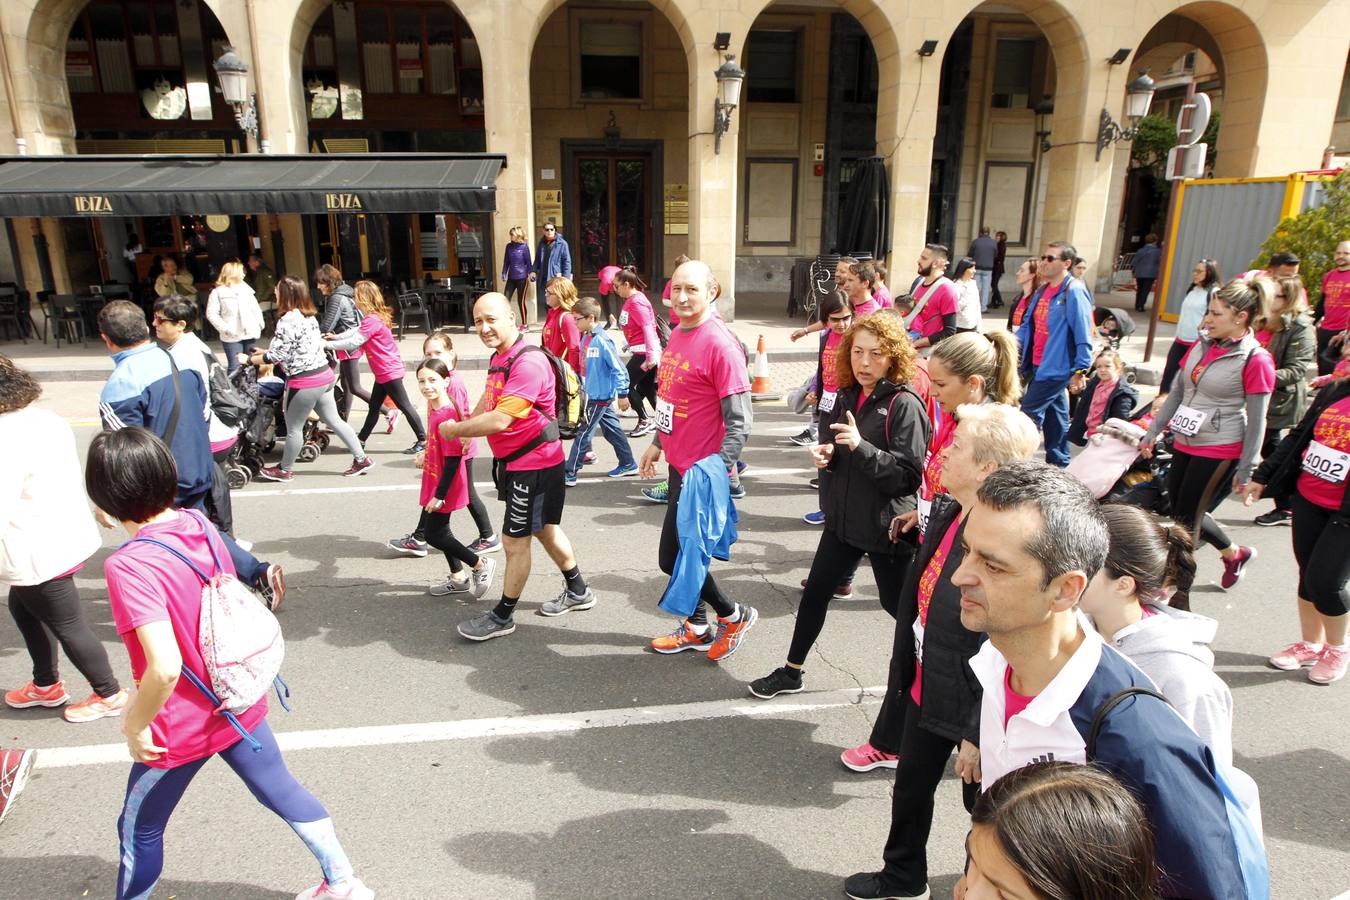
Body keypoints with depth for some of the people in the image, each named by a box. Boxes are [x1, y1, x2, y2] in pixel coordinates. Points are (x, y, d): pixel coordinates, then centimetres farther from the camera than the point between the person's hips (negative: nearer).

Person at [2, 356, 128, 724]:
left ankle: (109, 694, 24)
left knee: (68, 625, 7)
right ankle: (46, 685, 41)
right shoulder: (45, 418, 1)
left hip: (40, 554, -9)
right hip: (65, 536, 9)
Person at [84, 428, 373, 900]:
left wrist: (134, 724, -16)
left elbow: (165, 668, -33)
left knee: (139, 830, 21)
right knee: (282, 790, 22)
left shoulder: (129, 566, -28)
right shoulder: (200, 524, -7)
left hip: (181, 727, -6)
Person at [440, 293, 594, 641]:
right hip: (516, 462, 10)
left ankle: (502, 617, 18)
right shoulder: (498, 358, 7)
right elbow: (489, 398, 25)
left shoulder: (528, 363, -25)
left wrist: (455, 430, -17)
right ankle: (577, 591, 39)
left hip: (535, 465, -10)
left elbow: (500, 420, -30)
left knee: (515, 540, 1)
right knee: (544, 529, 22)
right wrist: (466, 425, 9)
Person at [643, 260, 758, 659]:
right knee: (685, 551, 18)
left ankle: (734, 614, 18)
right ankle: (697, 629, 36)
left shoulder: (720, 344, -19)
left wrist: (716, 470, -26)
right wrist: (657, 443, 23)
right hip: (679, 465, 9)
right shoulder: (677, 335, 8)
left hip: (702, 471, -9)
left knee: (672, 557, -3)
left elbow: (739, 421, -20)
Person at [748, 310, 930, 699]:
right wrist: (825, 455, -4)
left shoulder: (904, 404, -17)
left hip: (887, 525, -7)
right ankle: (791, 672, 30)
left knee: (900, 605, 9)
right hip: (843, 518, 7)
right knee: (815, 593, 14)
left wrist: (861, 446, -29)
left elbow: (909, 474, -20)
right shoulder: (848, 396, 5)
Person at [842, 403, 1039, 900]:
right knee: (910, 788, 26)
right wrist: (905, 672, 16)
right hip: (924, 687, 8)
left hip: (971, 704, -8)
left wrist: (979, 735, -20)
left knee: (982, 800, 19)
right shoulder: (945, 512, -4)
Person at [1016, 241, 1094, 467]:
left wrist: (1080, 370, -20)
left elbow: (1083, 335, -18)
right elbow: (1028, 325, 17)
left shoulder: (1074, 292, -15)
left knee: (1028, 414, -9)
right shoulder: (1042, 290, 11)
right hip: (1037, 365, 8)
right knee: (1055, 417, 17)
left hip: (1056, 367, -8)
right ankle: (1059, 463, 28)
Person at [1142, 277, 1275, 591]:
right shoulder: (1202, 345, 4)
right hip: (1185, 445, 7)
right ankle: (1235, 554, 38)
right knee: (1181, 512, 15)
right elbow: (1176, 393, 11)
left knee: (1186, 518, 1)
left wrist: (1245, 471, -11)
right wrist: (1151, 433, 11)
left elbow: (1257, 421, -12)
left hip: (1219, 453, -7)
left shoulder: (1256, 360, -15)